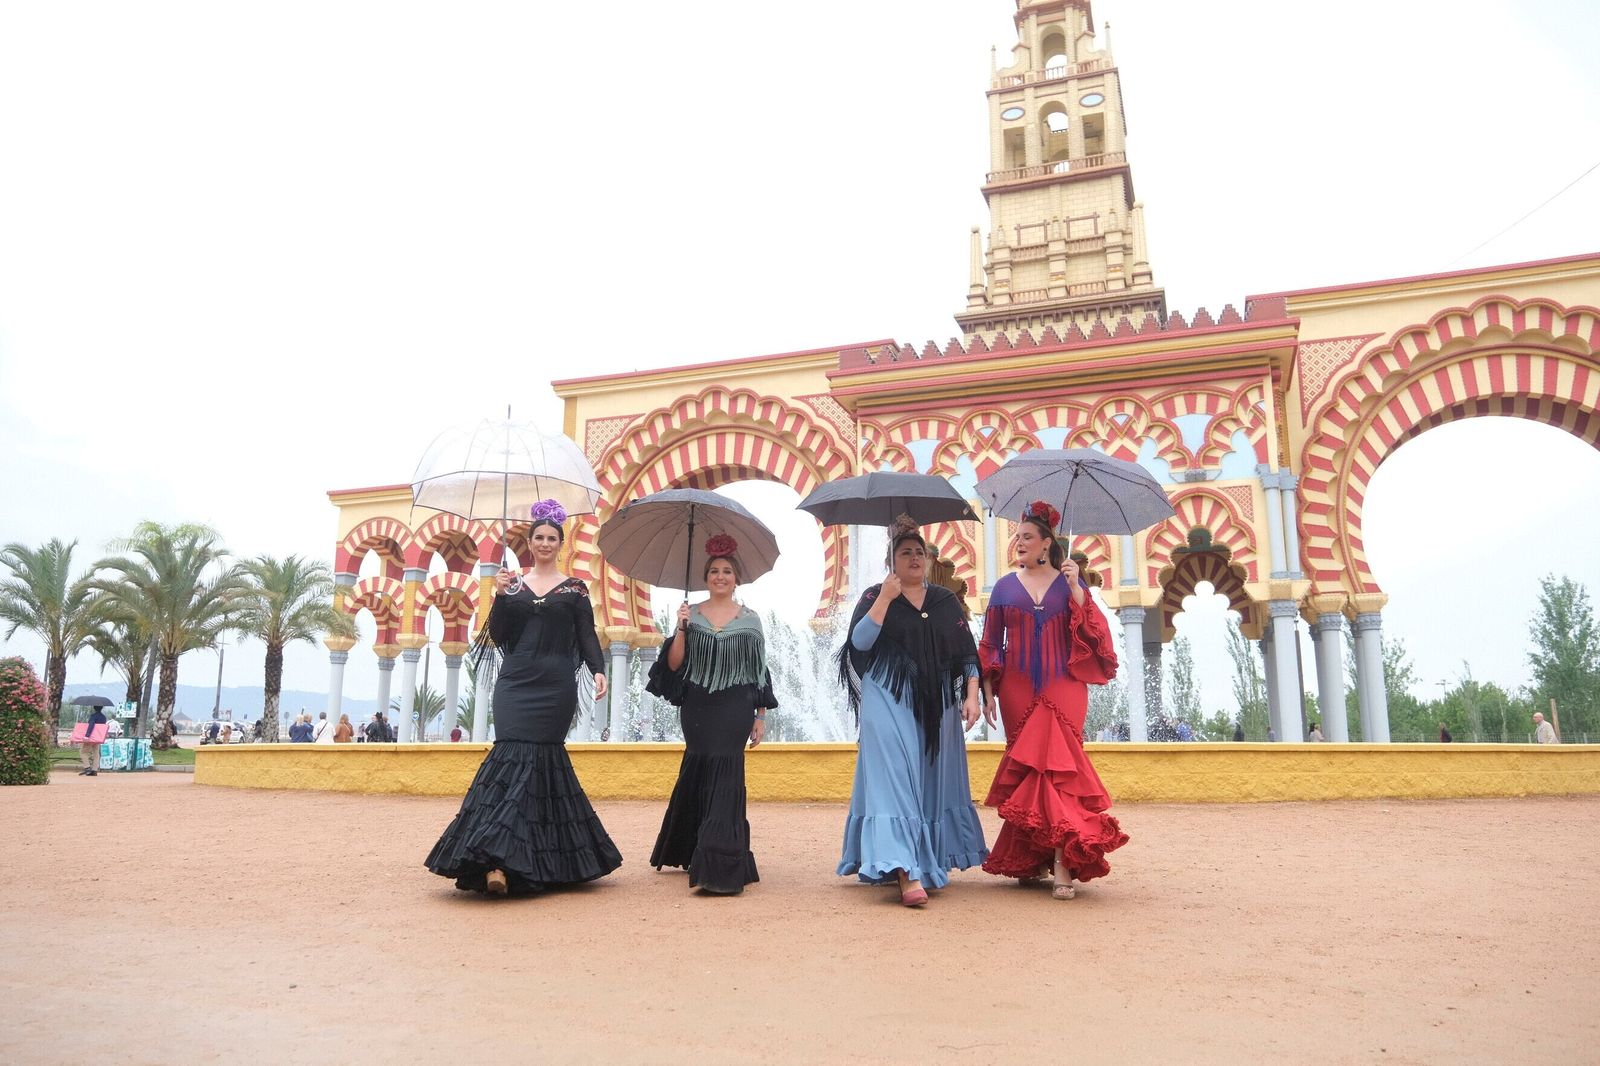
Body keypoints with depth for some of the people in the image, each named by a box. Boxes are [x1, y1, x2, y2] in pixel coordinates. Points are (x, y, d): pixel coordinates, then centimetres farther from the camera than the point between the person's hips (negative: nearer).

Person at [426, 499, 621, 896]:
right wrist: (500, 596, -5)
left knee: (535, 759, -9)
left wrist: (598, 670, -14)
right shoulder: (513, 584, 13)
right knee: (514, 755, -11)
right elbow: (498, 636, 7)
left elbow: (587, 636, 3)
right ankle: (500, 860, -11)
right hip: (515, 683, 1)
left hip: (555, 685, -1)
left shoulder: (575, 588, 8)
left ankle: (499, 857, -10)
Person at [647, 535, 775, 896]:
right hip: (697, 707, 1)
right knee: (700, 774, 3)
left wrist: (761, 716, 5)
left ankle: (719, 869, -8)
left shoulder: (750, 619, 6)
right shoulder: (691, 614, 6)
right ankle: (700, 857, 24)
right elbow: (673, 665, 1)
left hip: (735, 708, -1)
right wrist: (681, 629, -13)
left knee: (722, 775, -10)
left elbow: (759, 671, 8)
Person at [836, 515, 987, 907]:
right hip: (889, 702, -4)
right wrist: (886, 598, -15)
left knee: (933, 783, 9)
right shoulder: (875, 597, 4)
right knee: (895, 780, -13)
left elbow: (967, 654, 11)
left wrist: (971, 695, -2)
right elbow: (860, 642, -12)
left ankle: (932, 862, 24)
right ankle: (906, 874, -19)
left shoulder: (946, 601, 12)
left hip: (937, 706, 4)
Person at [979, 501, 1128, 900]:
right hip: (1018, 691, 2)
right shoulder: (1005, 588, 10)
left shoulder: (1069, 582, 7)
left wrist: (1076, 588, -11)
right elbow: (990, 644, 10)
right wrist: (988, 690, 2)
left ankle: (1061, 863, -13)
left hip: (1063, 687, -2)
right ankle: (1032, 859, 13)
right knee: (1028, 766, 3)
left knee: (1057, 763, -12)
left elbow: (1093, 634, -3)